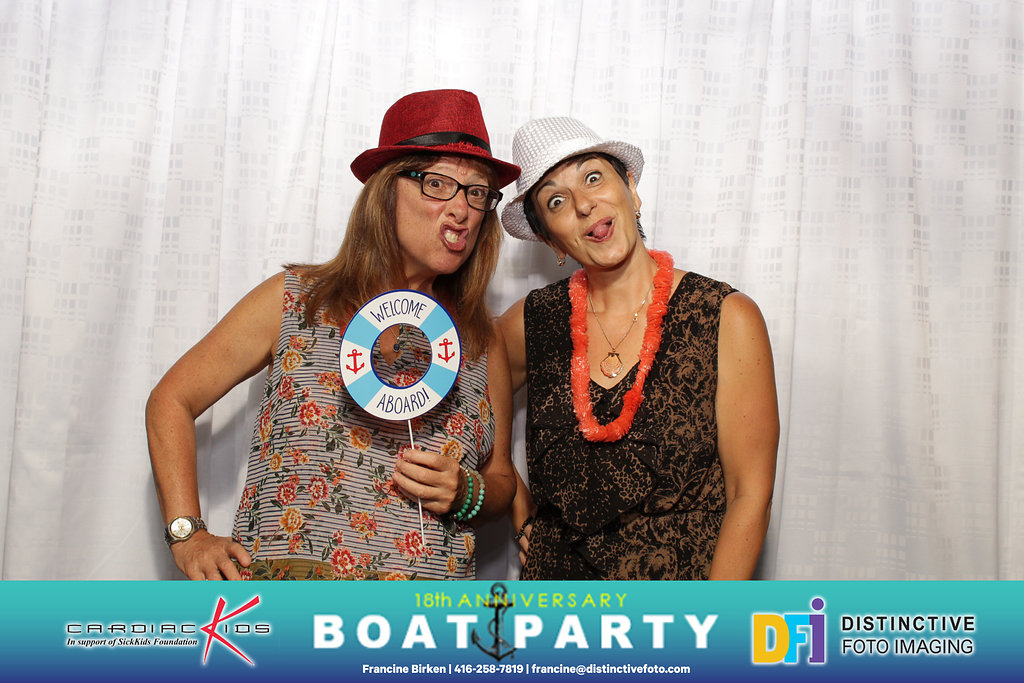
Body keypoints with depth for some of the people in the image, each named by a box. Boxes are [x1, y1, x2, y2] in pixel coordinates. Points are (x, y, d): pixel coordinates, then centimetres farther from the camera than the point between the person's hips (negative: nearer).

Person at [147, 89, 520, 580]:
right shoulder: (296, 299, 6)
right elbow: (171, 401, 12)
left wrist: (467, 494, -2)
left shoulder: (482, 341, 11)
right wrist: (188, 534, 2)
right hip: (283, 575, -2)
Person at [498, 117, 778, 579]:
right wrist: (519, 510, 3)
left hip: (685, 575, -2)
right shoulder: (534, 321, -6)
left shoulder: (727, 319, -13)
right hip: (553, 573, 3)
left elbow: (749, 495, -12)